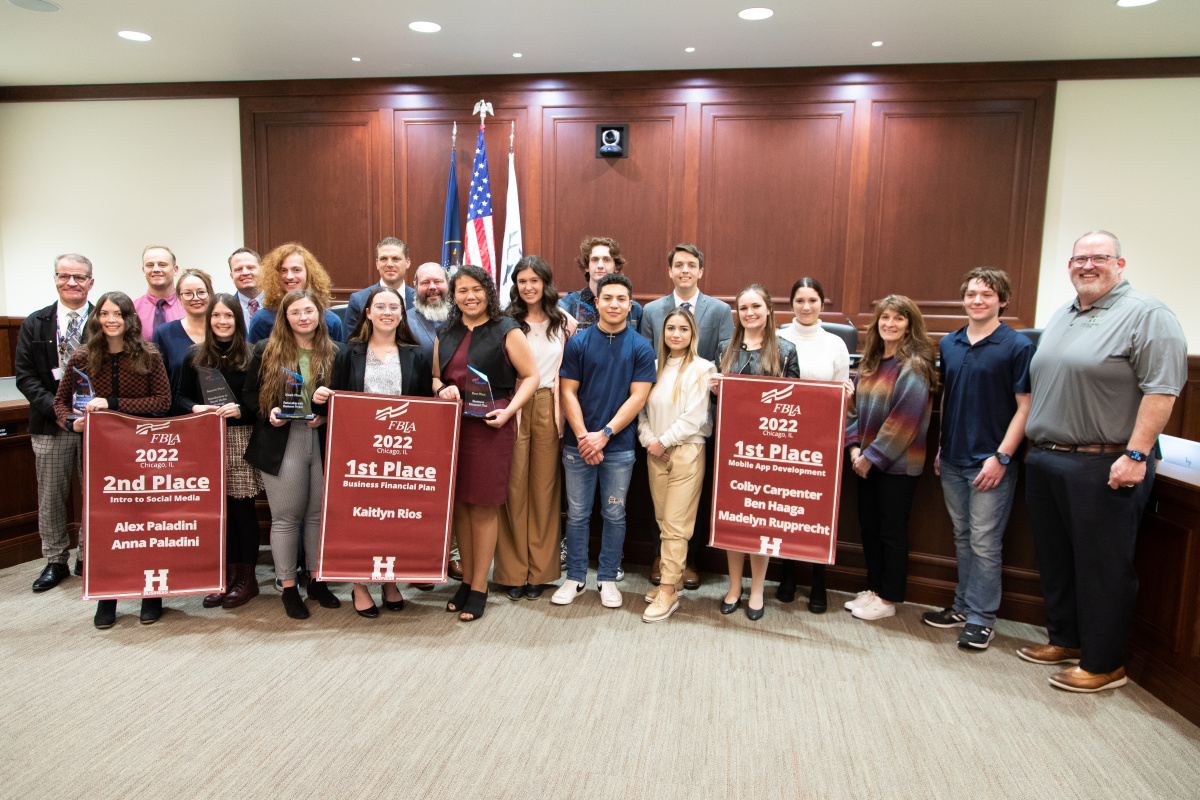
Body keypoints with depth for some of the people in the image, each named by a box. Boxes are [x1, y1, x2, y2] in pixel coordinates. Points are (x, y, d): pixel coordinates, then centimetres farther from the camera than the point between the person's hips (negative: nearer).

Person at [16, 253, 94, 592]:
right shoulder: (35, 324, 7)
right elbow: (25, 375, 3)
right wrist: (55, 406, -11)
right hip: (51, 424, 2)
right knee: (51, 496, 9)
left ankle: (89, 558, 21)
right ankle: (56, 561, 23)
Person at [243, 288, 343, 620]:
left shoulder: (334, 353, 7)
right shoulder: (267, 351, 5)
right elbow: (250, 395, 7)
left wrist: (326, 416, -8)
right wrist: (269, 412, -11)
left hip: (324, 442, 2)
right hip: (282, 445, -1)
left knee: (320, 513, 8)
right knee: (286, 517, 4)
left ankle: (317, 580, 23)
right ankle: (288, 587, 16)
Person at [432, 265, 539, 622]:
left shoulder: (507, 331, 0)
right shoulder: (446, 334, 15)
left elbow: (531, 376, -2)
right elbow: (435, 376, 21)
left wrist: (509, 410, -15)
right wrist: (442, 389, -2)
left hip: (490, 426, -5)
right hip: (451, 425, 5)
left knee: (483, 506, 0)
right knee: (459, 503, 9)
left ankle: (479, 588, 12)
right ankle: (466, 580, 24)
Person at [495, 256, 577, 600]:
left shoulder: (564, 323, 8)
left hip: (549, 409, 2)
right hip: (513, 409, -1)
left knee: (544, 487, 5)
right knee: (514, 487, 1)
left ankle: (539, 571, 17)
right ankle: (514, 572, 13)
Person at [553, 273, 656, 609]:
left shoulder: (641, 347, 0)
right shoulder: (578, 342, 2)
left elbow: (638, 397, -5)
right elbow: (568, 392, 0)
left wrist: (604, 434, -13)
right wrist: (582, 436, -11)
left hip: (619, 446, 0)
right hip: (578, 443, 1)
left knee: (614, 515, 9)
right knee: (577, 514, 8)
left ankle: (608, 579, 23)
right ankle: (575, 578, 22)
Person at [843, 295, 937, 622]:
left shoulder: (914, 366, -13)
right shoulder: (870, 362, 10)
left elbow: (906, 418, -18)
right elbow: (855, 405, 12)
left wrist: (873, 455, -16)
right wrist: (854, 446, -1)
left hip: (898, 463, -7)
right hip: (868, 460, 7)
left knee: (892, 531, 4)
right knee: (868, 525, 14)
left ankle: (888, 599, 18)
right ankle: (873, 588, 29)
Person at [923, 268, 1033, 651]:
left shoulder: (1017, 346, -8)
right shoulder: (949, 344, 9)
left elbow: (1025, 406, -9)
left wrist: (1001, 457, -15)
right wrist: (940, 447, 13)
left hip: (990, 462, -5)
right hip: (953, 461, 6)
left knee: (984, 543, 1)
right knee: (963, 538, 16)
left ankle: (981, 619, 14)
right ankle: (963, 607, 28)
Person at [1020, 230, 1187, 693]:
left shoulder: (1146, 316, -8)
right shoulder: (1060, 318, 17)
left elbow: (1162, 389, -16)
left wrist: (1136, 454, -22)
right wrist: (1034, 446, 18)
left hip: (1104, 467, -8)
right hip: (1045, 461, 8)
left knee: (1102, 567, 1)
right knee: (1054, 559, 16)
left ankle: (1103, 664, 14)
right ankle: (1064, 640, 31)